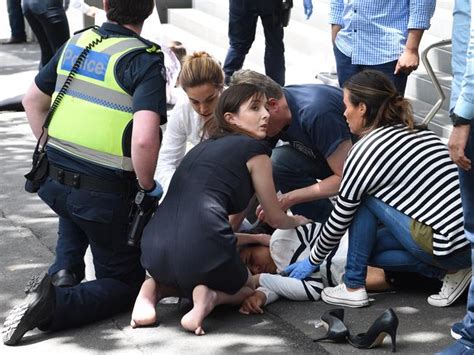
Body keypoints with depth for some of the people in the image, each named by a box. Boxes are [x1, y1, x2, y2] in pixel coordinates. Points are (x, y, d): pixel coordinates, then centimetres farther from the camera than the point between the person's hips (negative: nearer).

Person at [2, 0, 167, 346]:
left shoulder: (77, 43, 5)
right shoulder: (145, 60, -15)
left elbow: (33, 101, 17)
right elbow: (144, 139, -29)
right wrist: (147, 186, -11)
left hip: (54, 179, 6)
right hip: (104, 193, -6)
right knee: (126, 283, 13)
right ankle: (56, 304, -13)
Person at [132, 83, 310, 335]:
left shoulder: (203, 148, 28)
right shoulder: (254, 148, 8)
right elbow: (275, 218, 19)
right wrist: (296, 221, 43)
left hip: (153, 250, 6)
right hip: (202, 248, -6)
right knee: (246, 288, 28)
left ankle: (154, 288, 9)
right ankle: (209, 296, -4)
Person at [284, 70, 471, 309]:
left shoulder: (365, 151, -6)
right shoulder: (420, 133, 16)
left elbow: (341, 218, 3)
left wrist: (312, 262, 20)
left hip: (447, 245, -8)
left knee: (363, 198, 5)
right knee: (368, 247, 19)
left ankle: (353, 288, 8)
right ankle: (447, 271, 8)